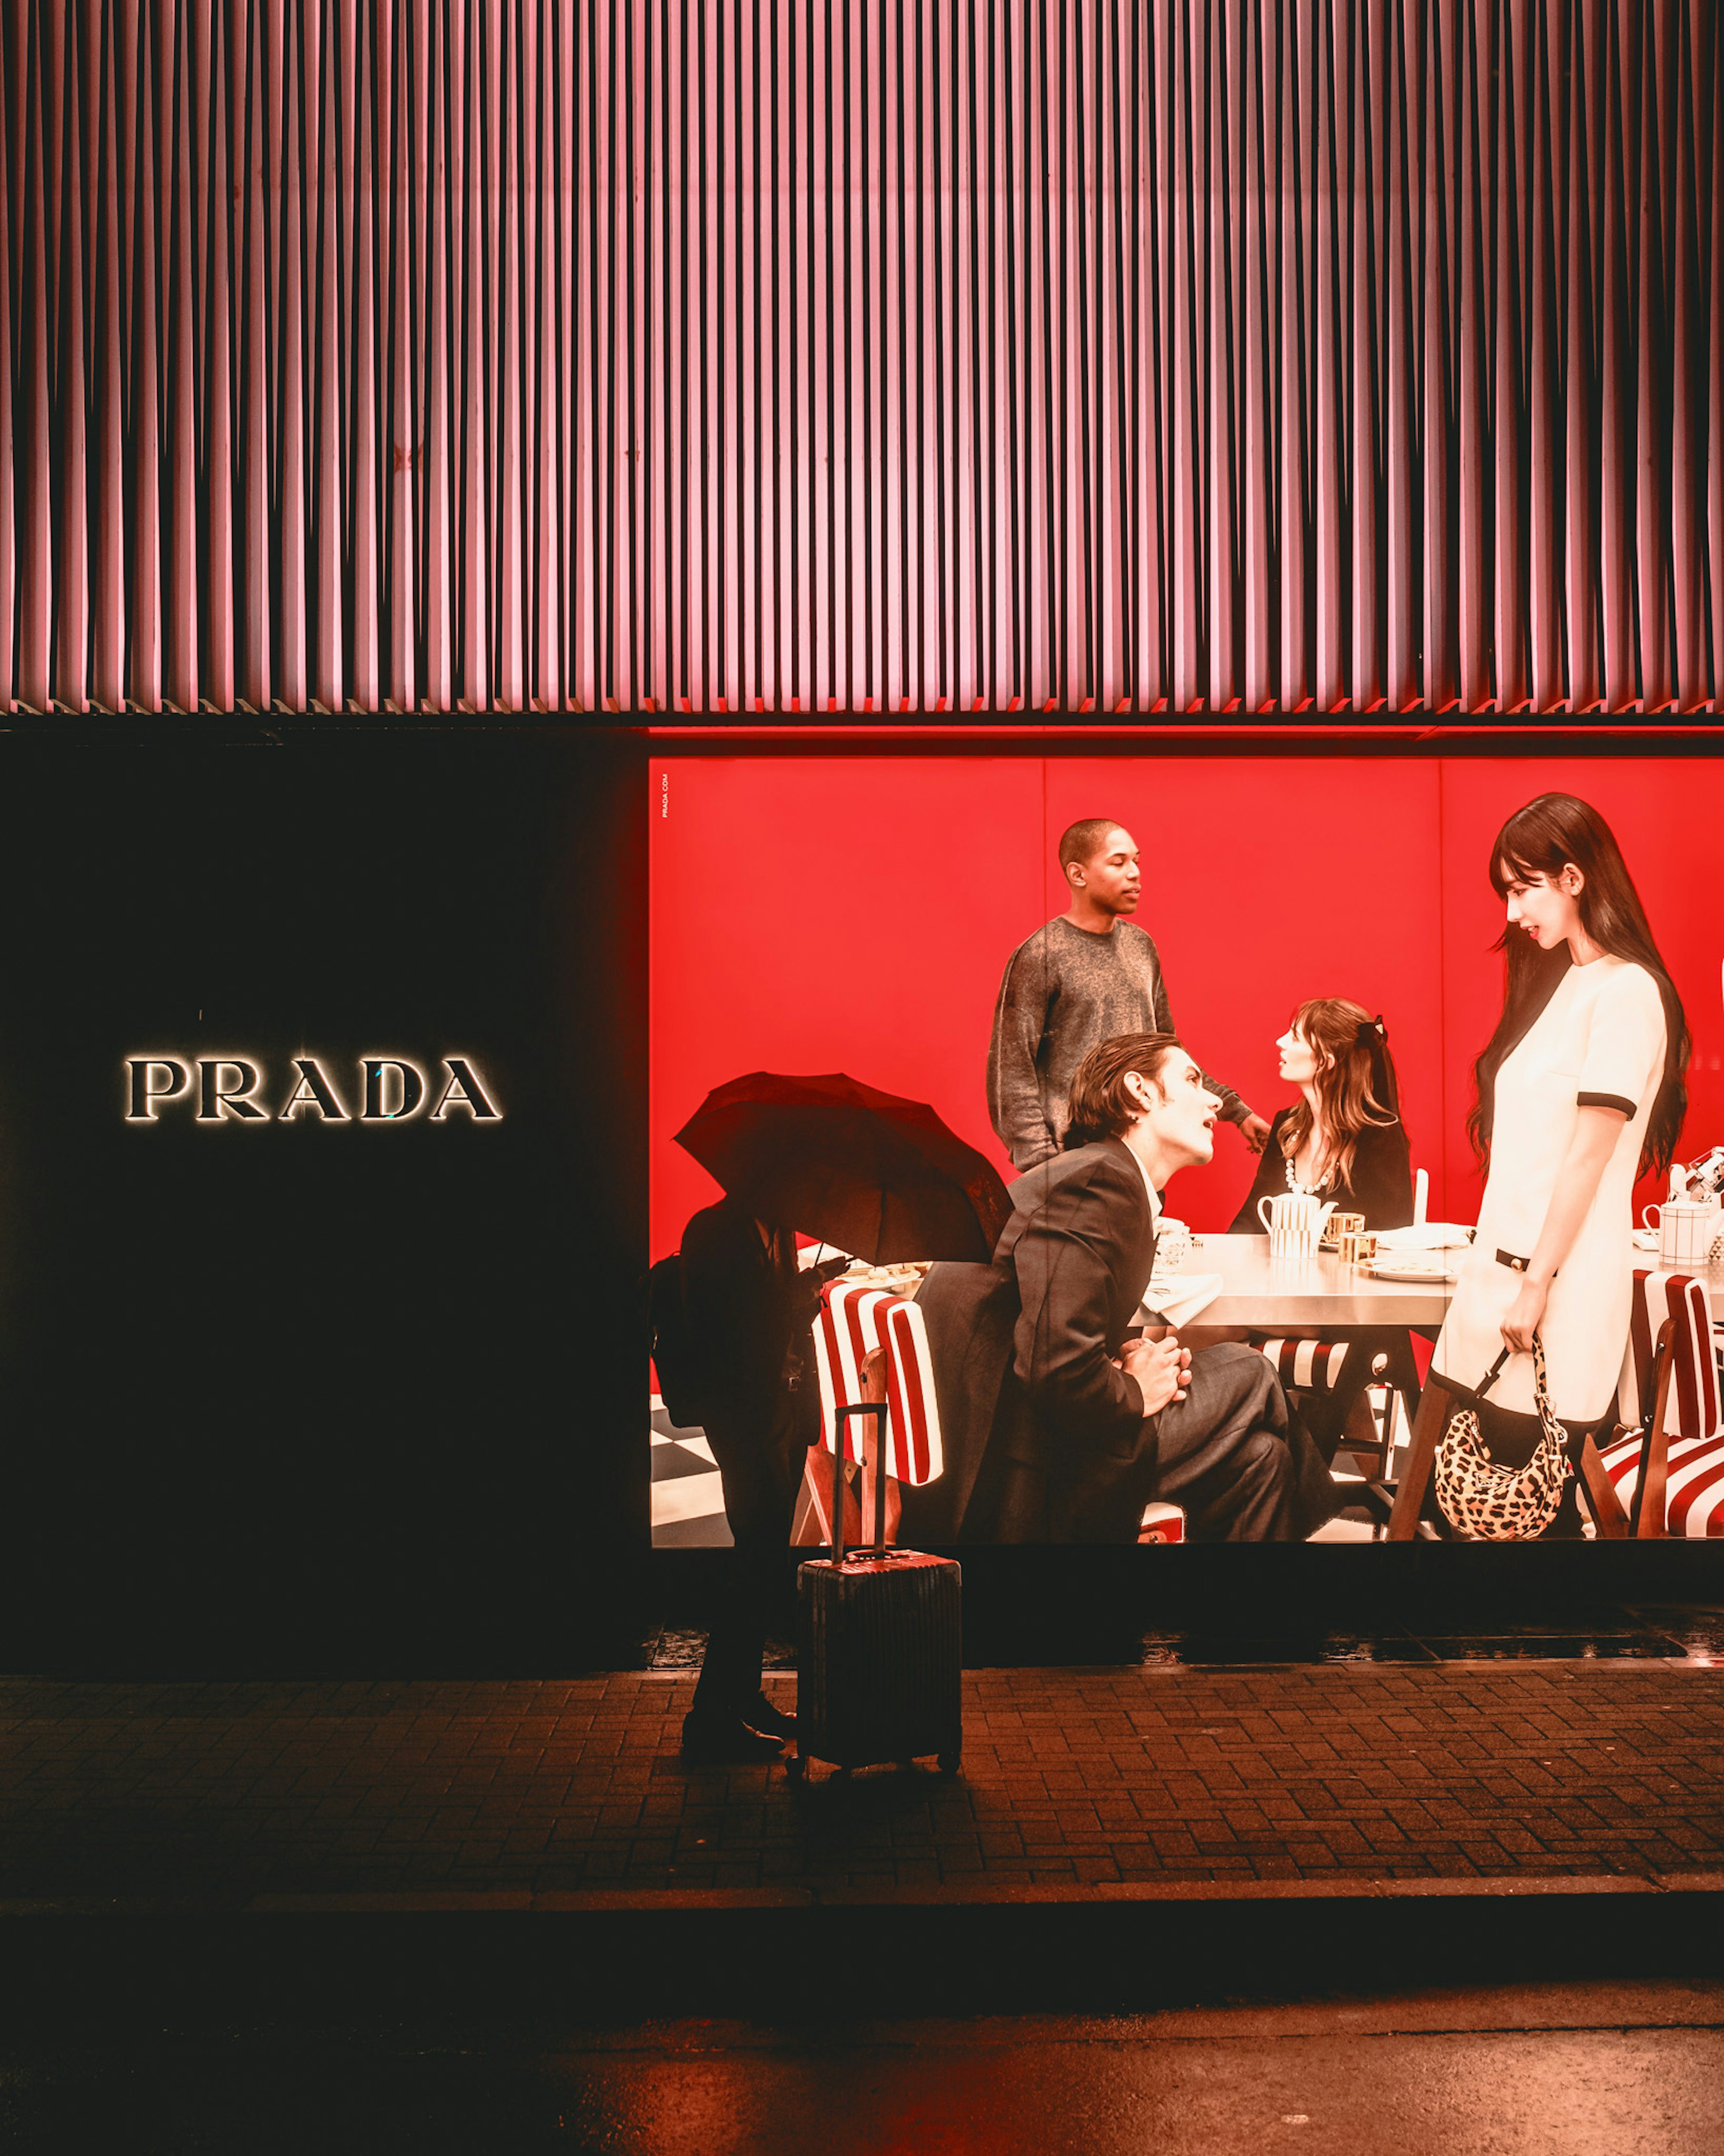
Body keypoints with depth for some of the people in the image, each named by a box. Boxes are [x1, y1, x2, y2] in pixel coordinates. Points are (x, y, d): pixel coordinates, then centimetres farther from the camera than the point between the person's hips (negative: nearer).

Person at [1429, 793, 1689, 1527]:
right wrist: (1500, 1271, 14)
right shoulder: (1559, 982, 17)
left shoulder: (1626, 992, -11)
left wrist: (1536, 1283, -15)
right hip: (1505, 1261, 8)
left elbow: (1589, 1153, -15)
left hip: (1561, 1278, -8)